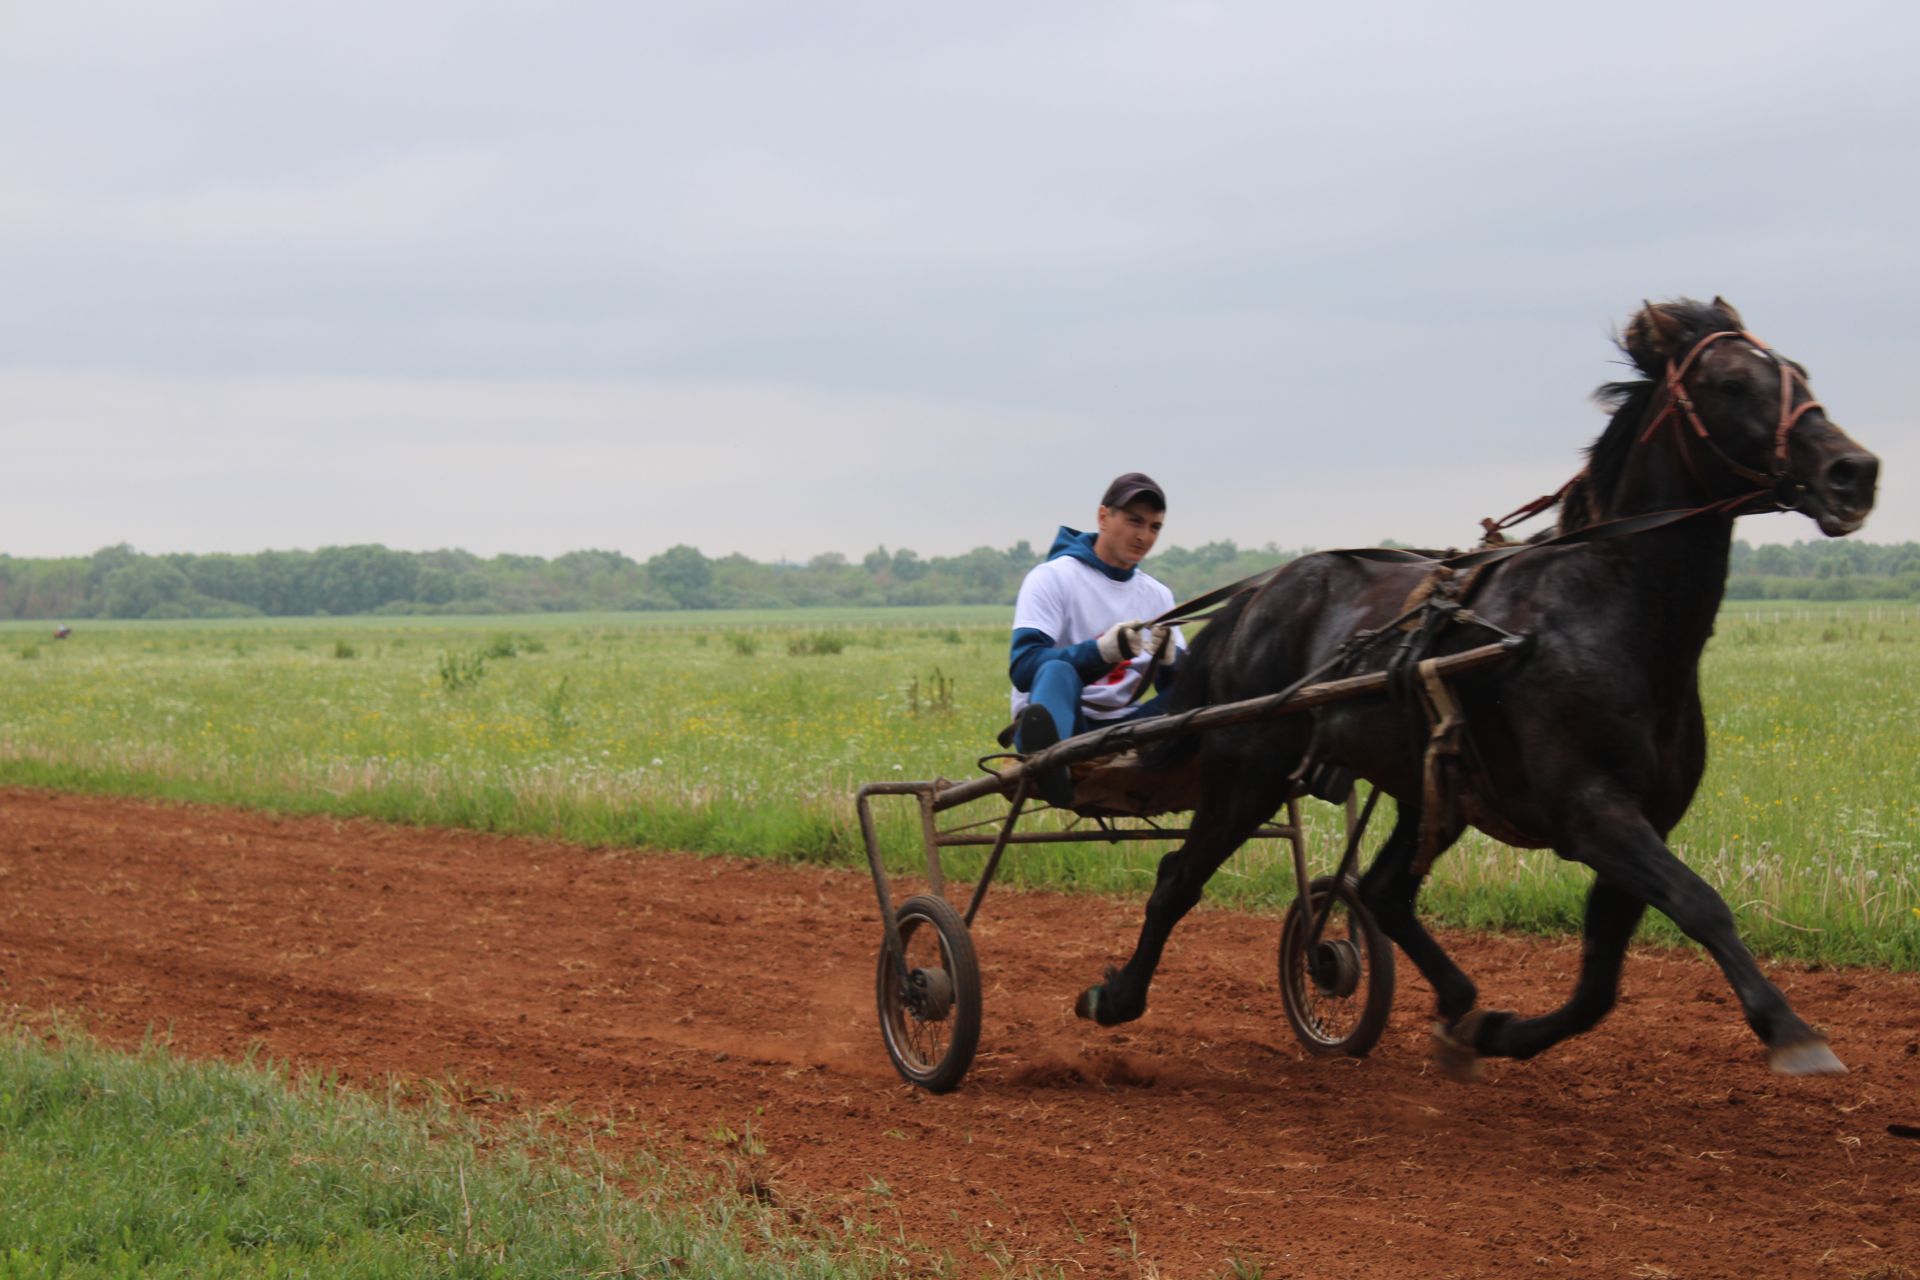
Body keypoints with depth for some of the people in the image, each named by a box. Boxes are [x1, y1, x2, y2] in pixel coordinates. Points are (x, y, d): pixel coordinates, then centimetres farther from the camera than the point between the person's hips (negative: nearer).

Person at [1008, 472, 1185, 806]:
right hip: (1063, 728, -6)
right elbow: (1023, 667, -16)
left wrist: (1169, 660, -18)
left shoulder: (1157, 595, 17)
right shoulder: (1052, 577, -1)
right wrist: (1101, 651, -31)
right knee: (1057, 671, -37)